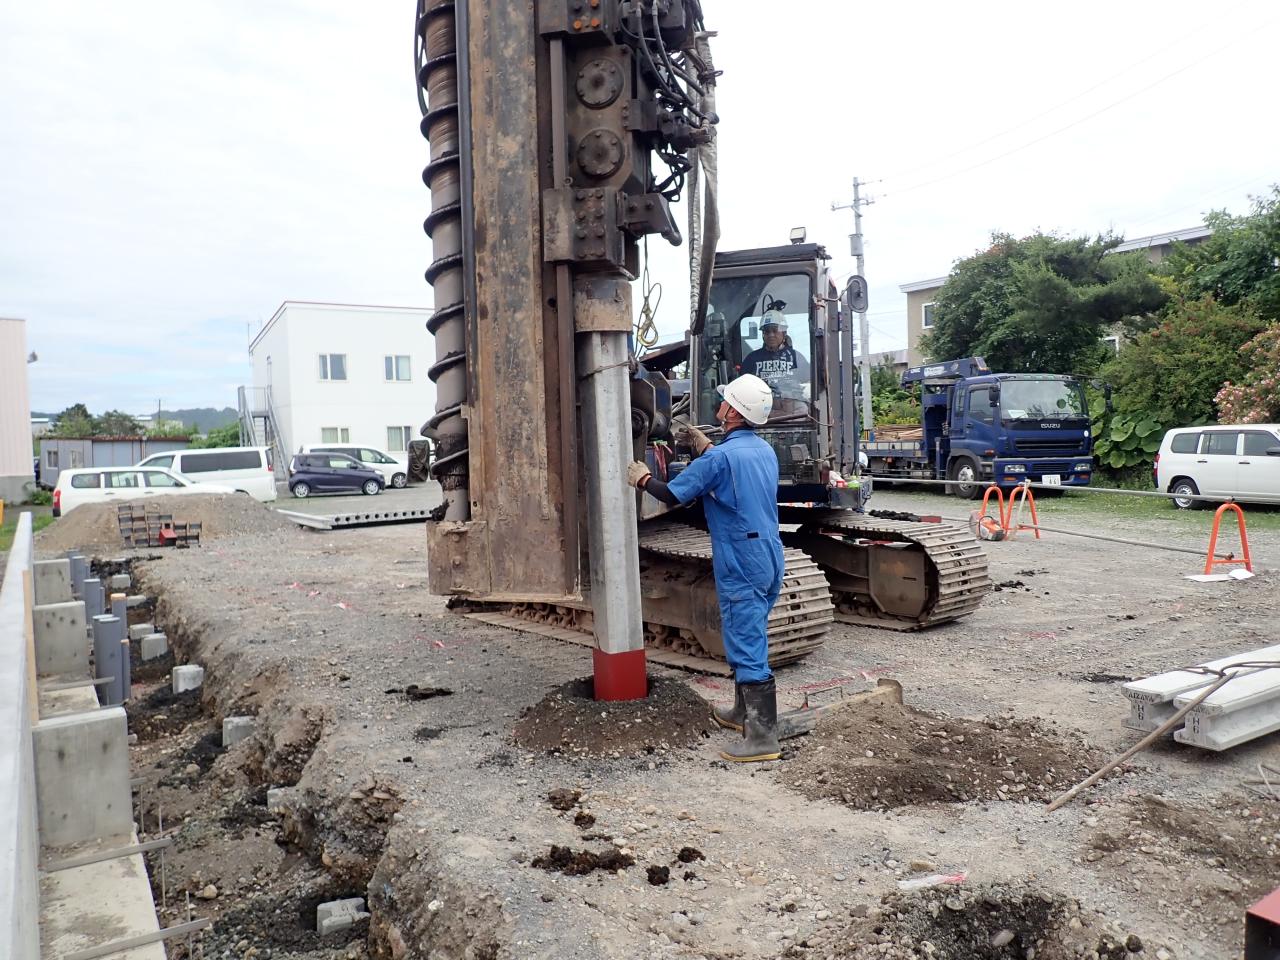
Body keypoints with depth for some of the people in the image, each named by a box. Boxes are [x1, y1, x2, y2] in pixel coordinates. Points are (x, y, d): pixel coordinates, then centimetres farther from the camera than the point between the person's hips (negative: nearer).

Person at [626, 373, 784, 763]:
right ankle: (744, 712, 36)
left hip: (741, 566, -9)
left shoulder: (722, 457, -18)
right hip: (769, 560, 9)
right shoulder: (764, 451, 8)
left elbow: (672, 494, -10)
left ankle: (763, 736, 0)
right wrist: (705, 446, 26)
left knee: (747, 647, -4)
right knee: (747, 639, 21)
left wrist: (643, 478, 8)